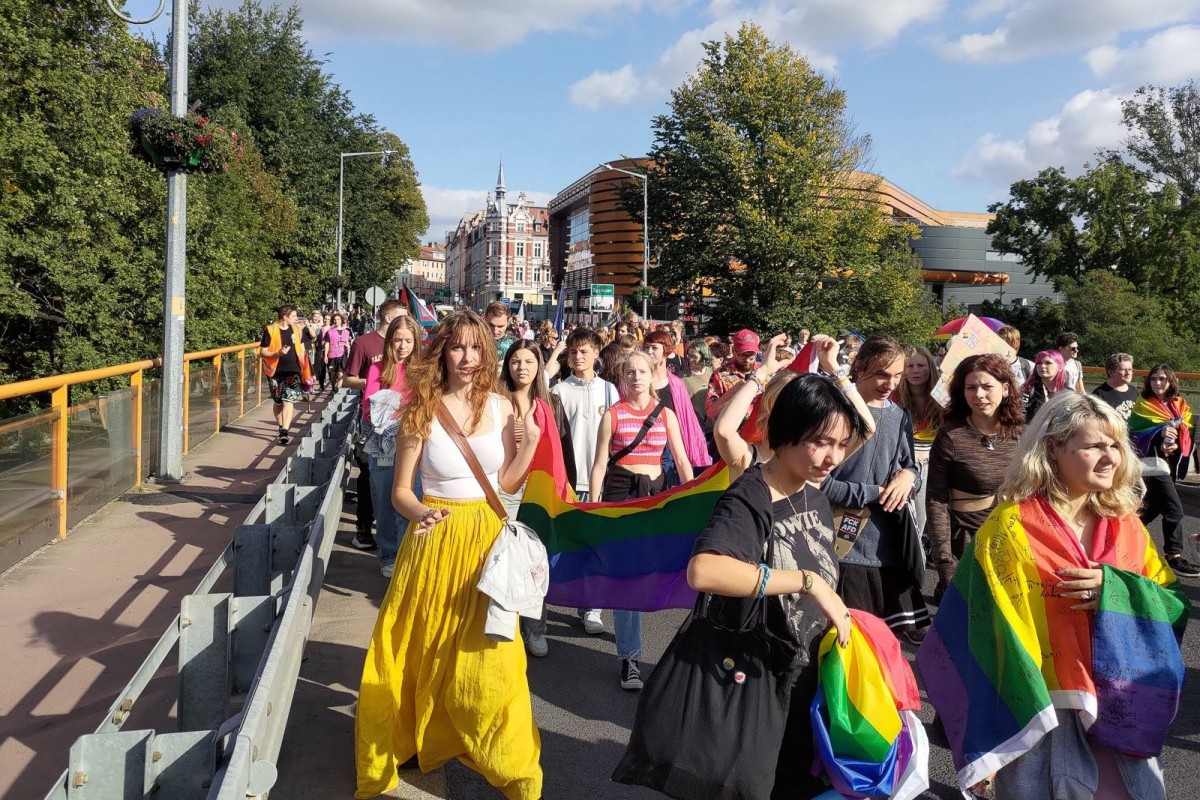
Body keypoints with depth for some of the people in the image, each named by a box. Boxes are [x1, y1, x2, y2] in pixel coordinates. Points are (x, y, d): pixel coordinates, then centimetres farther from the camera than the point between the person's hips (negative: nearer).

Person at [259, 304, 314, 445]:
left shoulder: (297, 329, 4)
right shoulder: (270, 330, -7)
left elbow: (302, 347, 17)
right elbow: (262, 352, -6)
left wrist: (303, 368, 14)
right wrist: (277, 354, -24)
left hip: (293, 371, 1)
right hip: (276, 372, -1)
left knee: (288, 401, -12)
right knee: (278, 402, 12)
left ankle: (284, 432, -18)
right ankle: (281, 427, 31)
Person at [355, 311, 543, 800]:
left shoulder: (500, 407, 0)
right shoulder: (422, 410, -7)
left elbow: (508, 482, 6)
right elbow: (400, 492, -4)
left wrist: (531, 439, -7)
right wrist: (422, 514, -24)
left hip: (487, 537, 2)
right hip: (437, 537, -1)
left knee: (486, 655, 4)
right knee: (423, 649, 9)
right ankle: (397, 740, 35)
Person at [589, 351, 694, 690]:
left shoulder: (666, 414, 5)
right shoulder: (613, 414, -1)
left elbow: (682, 460, 6)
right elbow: (600, 462, -1)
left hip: (656, 491, 3)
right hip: (620, 491, -3)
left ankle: (627, 627, 39)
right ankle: (629, 656, -2)